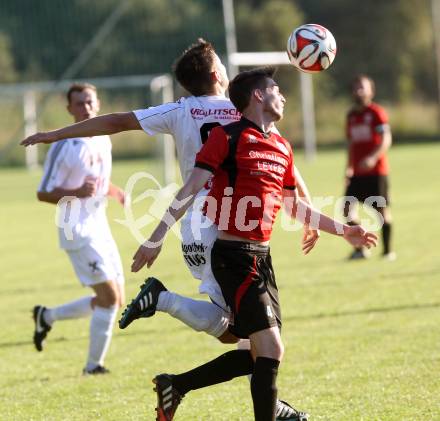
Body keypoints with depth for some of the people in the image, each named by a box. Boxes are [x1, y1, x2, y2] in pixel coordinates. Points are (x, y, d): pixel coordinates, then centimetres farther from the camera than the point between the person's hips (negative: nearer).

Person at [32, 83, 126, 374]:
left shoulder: (104, 140, 10)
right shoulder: (64, 147, -14)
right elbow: (44, 194, -13)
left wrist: (113, 191, 6)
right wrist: (77, 193, -29)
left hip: (99, 227, 8)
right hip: (78, 230, -8)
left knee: (115, 301, 10)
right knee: (109, 297, -13)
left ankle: (47, 316, 26)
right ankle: (93, 366, -3)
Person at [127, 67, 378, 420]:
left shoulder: (282, 147, 15)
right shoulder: (228, 136, -8)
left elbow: (293, 205, 26)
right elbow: (191, 189, -10)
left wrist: (343, 231, 30)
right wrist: (156, 239, -15)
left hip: (262, 257, 9)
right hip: (234, 256, -9)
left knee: (261, 355, 10)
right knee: (270, 350, -14)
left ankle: (175, 386, 24)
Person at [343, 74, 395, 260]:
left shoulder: (377, 112, -5)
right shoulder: (351, 116, 14)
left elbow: (386, 139, -14)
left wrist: (373, 157, -28)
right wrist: (349, 167, 16)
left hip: (376, 169, -6)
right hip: (358, 172, 6)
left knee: (382, 209, -1)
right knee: (348, 208, -6)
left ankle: (388, 250, 10)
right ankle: (359, 249, 3)